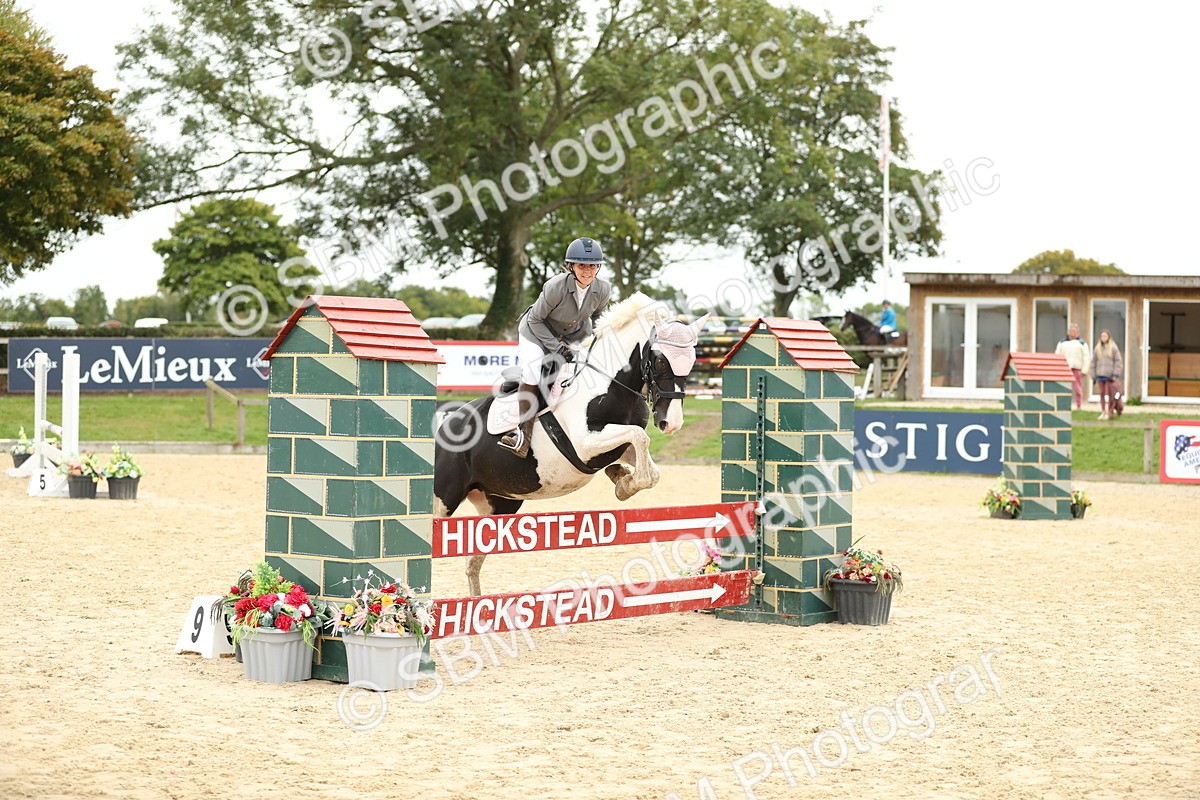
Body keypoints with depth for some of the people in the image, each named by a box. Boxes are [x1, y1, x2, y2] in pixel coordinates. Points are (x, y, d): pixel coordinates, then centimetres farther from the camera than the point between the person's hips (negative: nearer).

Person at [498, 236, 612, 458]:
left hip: (575, 333, 5)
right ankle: (524, 437, -26)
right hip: (537, 331, -5)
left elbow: (598, 318, 2)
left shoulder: (603, 289, -20)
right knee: (532, 372, -26)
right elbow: (535, 320, -21)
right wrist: (556, 346, -26)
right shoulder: (555, 287, -34)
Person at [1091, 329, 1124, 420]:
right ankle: (1103, 412, 11)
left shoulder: (1113, 348, -1)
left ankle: (1109, 412, -1)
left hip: (1110, 375, -3)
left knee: (1109, 393, -5)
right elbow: (1093, 362, 12)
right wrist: (1094, 375, 8)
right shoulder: (1097, 349, 8)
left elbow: (1118, 362, -2)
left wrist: (1115, 375, -8)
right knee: (1102, 394, 5)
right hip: (1100, 374, 3)